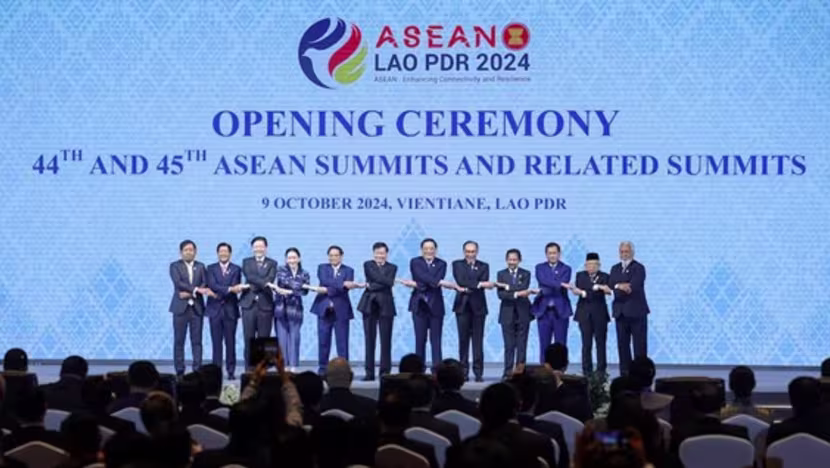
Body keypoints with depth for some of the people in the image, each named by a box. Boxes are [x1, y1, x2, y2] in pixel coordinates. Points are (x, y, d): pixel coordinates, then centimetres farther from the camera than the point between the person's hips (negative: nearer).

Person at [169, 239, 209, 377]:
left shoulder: (200, 266, 13)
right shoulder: (175, 266, 4)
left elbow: (205, 285, 2)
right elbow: (178, 283, -11)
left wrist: (190, 293, -12)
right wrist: (196, 289, -19)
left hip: (197, 307, 2)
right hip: (180, 307, -2)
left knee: (197, 341, -1)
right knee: (179, 341, -2)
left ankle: (197, 370, -1)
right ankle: (179, 371, 0)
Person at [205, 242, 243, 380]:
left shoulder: (236, 269, 6)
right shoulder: (211, 268, 7)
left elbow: (235, 288, -6)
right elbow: (212, 285, -9)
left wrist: (219, 294, -17)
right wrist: (229, 289, -20)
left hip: (230, 310, -1)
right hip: (215, 310, 1)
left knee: (230, 342, -1)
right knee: (216, 342, 1)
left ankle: (231, 371, 3)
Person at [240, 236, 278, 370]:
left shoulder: (272, 263, 10)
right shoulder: (247, 262, 11)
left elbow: (270, 279, -7)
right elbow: (250, 276, -8)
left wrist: (254, 285, -18)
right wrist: (264, 283, -20)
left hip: (265, 305, 0)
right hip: (249, 304, 0)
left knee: (264, 340, 0)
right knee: (249, 339, -1)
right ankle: (249, 369, 3)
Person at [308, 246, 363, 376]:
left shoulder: (348, 270, 8)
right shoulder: (322, 268, 10)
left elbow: (345, 289, -9)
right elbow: (324, 281, -12)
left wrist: (326, 290, -17)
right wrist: (343, 284, -24)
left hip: (341, 310, -1)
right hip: (324, 309, 1)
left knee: (342, 342, -3)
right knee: (323, 341, 2)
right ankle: (322, 369, 9)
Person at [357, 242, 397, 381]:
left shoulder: (392, 267, 10)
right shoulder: (368, 265, 8)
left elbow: (389, 284, -7)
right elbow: (379, 278, -10)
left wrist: (371, 286, -10)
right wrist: (387, 282, -12)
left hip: (386, 305, 0)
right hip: (370, 304, 0)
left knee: (385, 340, -2)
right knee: (369, 339, 0)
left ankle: (385, 371, 3)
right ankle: (369, 372, 3)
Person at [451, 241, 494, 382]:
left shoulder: (484, 266, 10)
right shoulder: (457, 264, 7)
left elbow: (484, 283, -5)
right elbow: (460, 281, -10)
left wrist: (467, 288, -15)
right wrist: (479, 284, -19)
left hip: (478, 306, 0)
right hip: (462, 306, 0)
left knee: (478, 340, -2)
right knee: (463, 340, 1)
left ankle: (478, 372, -1)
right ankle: (464, 372, 5)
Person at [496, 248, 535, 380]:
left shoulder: (525, 274, 5)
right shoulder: (501, 274, 6)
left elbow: (524, 288, -14)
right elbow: (500, 294, -7)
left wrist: (506, 286, -14)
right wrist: (516, 294, -20)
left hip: (522, 313, 0)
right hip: (507, 313, 0)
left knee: (522, 345, 1)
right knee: (509, 345, -1)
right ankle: (508, 371, 3)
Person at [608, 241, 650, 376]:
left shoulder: (639, 268, -3)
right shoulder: (615, 268, 15)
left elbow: (634, 286, -17)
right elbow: (611, 284, -1)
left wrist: (619, 286, -11)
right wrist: (621, 286, -18)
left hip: (636, 311, -5)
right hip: (620, 311, 5)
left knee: (639, 344, -4)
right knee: (622, 344, 5)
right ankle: (624, 372, 10)